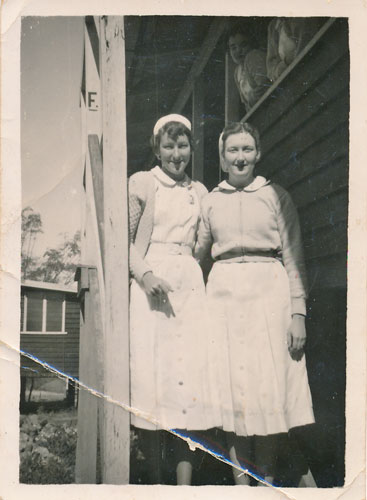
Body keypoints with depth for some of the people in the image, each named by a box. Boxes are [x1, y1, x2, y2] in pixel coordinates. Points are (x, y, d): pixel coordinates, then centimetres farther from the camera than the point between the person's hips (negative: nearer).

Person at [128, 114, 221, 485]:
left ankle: (184, 483, 0)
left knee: (189, 373, -4)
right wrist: (145, 274, -13)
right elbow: (126, 239, 3)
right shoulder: (141, 183, 7)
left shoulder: (199, 192, 18)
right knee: (152, 370, -6)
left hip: (190, 285, 3)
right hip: (150, 283, -3)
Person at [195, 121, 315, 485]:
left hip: (269, 289, -2)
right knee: (232, 384, 0)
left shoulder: (276, 196, 7)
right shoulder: (211, 201, 13)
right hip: (224, 291, 2)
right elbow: (195, 253, 20)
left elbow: (294, 258, 3)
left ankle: (267, 478, 10)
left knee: (270, 382, -2)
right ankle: (241, 479, 9)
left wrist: (298, 312, -4)